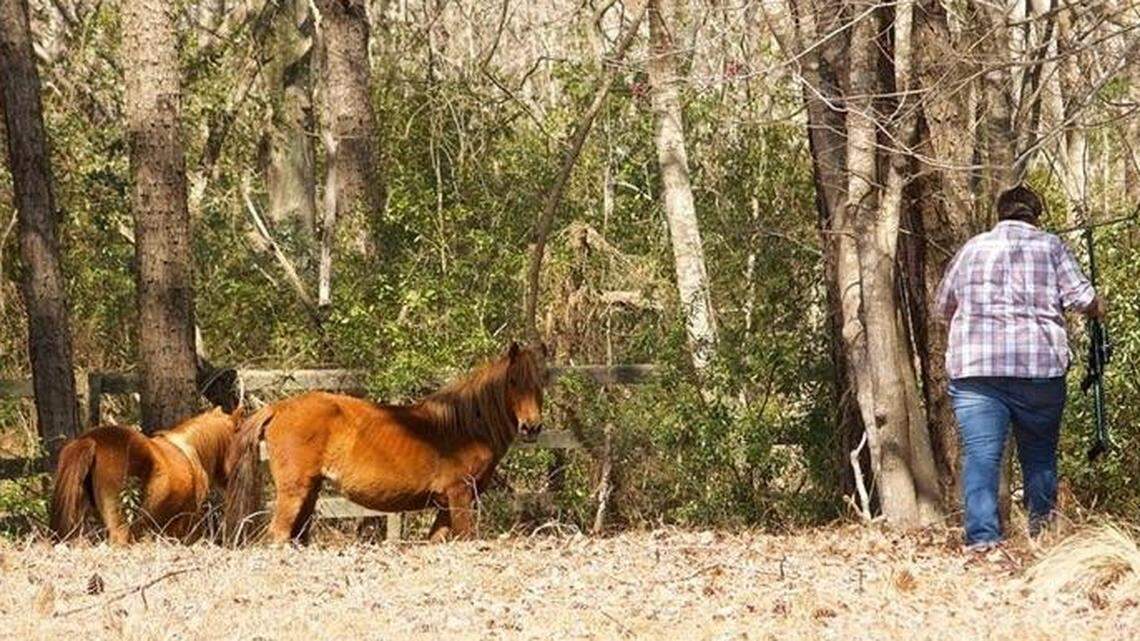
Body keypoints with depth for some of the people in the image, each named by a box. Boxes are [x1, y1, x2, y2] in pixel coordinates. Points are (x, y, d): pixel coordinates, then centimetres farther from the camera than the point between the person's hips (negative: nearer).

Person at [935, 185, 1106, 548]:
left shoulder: (973, 248, 15)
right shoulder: (1050, 246, 8)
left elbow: (944, 306, 23)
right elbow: (1080, 298, 1)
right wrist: (1097, 308, 22)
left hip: (974, 367, 1)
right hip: (1039, 366, -1)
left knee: (980, 454, -6)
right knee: (1039, 449, 17)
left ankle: (982, 538, -17)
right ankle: (1041, 522, 18)